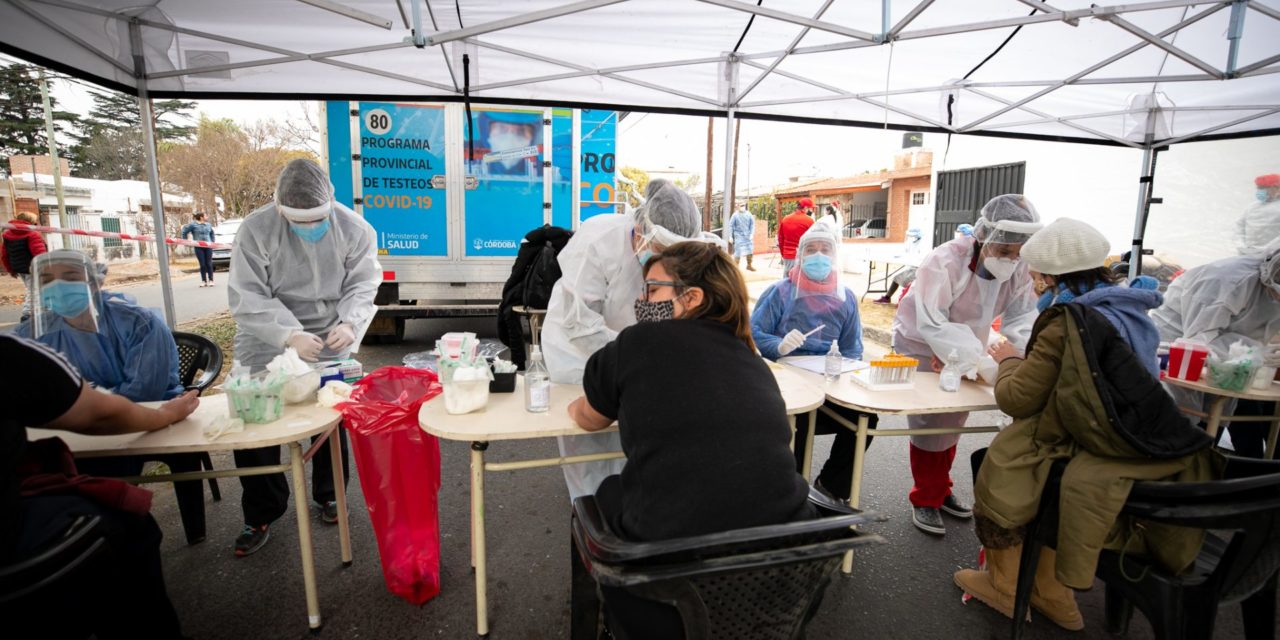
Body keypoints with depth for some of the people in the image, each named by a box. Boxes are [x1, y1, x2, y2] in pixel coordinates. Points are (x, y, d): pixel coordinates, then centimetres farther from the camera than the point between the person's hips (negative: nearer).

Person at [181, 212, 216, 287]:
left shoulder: (208, 225, 13)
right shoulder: (193, 224, -2)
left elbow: (212, 233, 27)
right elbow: (184, 231, 3)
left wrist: (212, 242, 18)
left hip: (208, 246, 3)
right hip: (199, 247, -3)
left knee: (209, 264, 1)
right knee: (202, 264, -2)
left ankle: (211, 280, 5)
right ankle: (204, 281, 6)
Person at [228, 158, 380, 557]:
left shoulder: (354, 229, -10)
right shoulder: (256, 231, -14)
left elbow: (362, 286, -7)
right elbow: (247, 298, -16)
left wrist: (349, 323, -26)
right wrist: (290, 335, -31)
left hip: (329, 343, 1)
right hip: (266, 345, 0)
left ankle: (328, 494, 32)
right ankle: (261, 515, 22)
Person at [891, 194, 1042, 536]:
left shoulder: (1018, 270, -12)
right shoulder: (943, 262, -31)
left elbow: (1022, 317, -17)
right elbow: (932, 325, -37)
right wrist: (978, 360, -45)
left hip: (965, 352, 6)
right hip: (921, 351, -6)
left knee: (952, 424, 17)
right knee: (929, 425, -4)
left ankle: (940, 490, 37)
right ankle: (925, 501, 16)